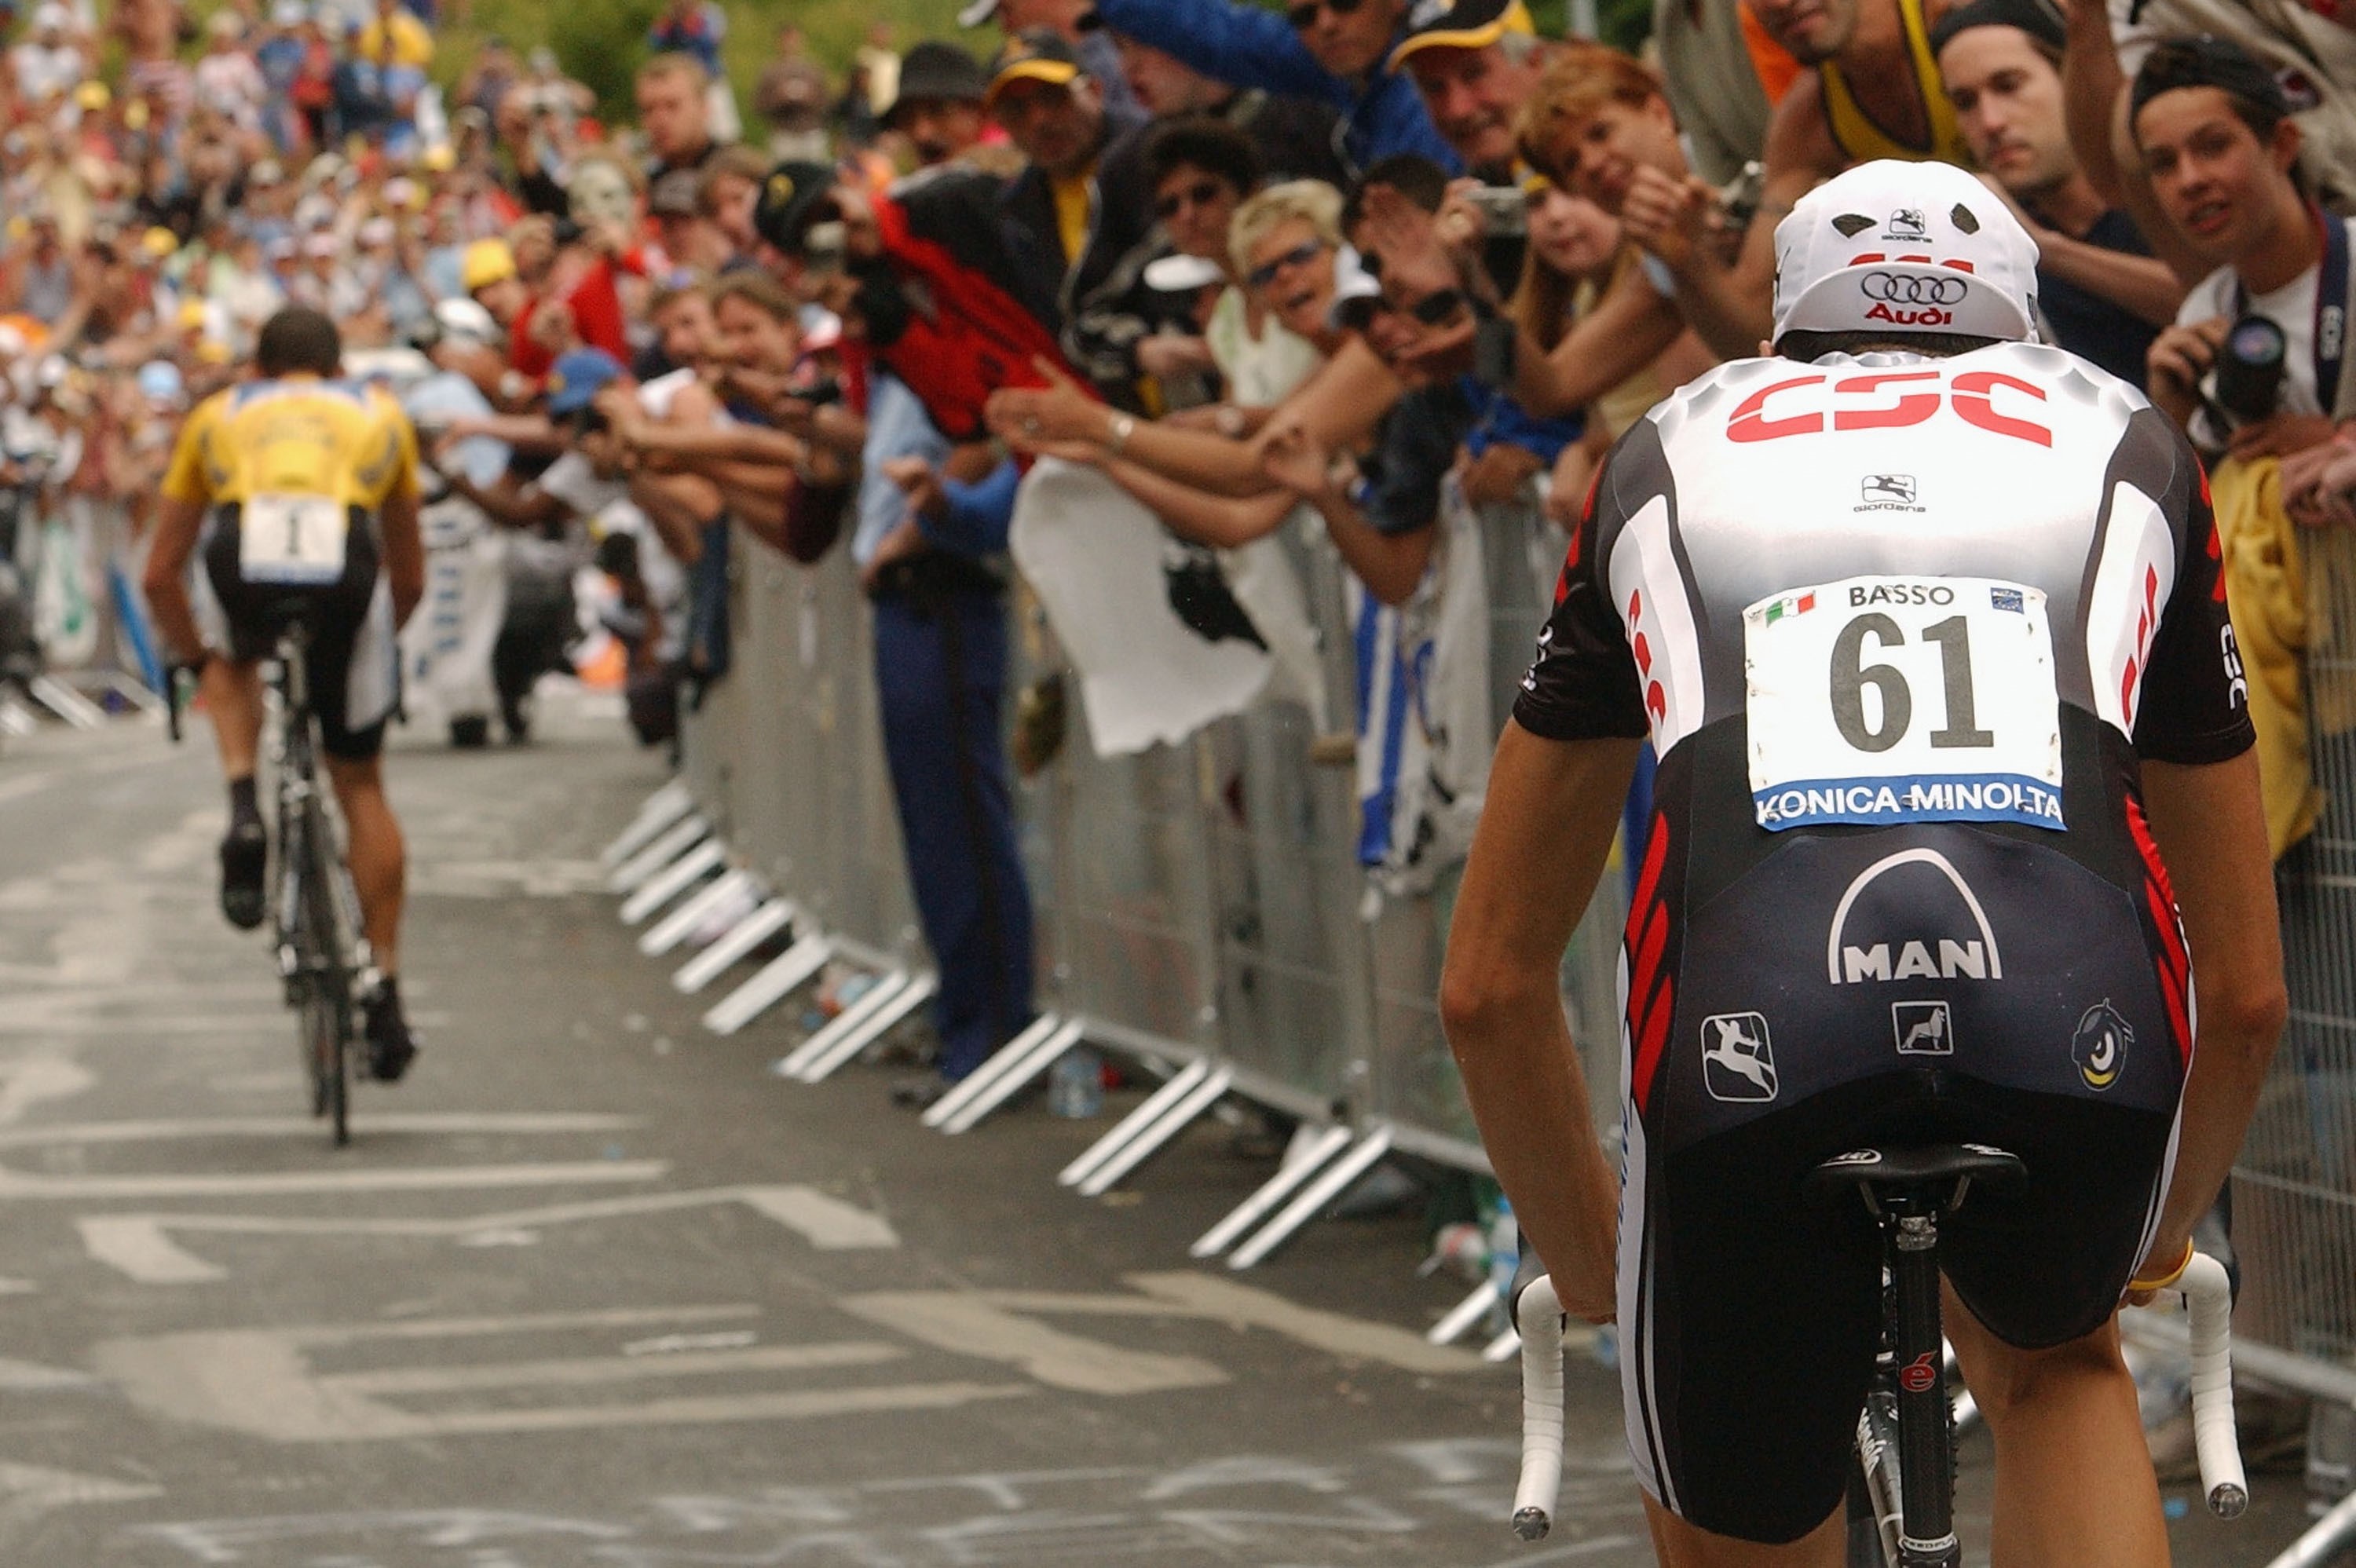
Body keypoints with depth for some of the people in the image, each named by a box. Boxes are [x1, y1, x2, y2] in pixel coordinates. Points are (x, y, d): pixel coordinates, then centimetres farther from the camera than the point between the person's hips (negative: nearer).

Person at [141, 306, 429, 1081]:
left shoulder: (217, 416, 35)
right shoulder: (381, 416, 37)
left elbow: (160, 575, 36)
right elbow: (410, 579, 41)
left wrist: (195, 656, 51)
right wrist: (373, 635, 60)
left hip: (243, 556, 0)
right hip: (343, 563, 0)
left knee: (235, 665, 38)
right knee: (360, 785, 17)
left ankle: (244, 811, 12)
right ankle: (385, 996, 17)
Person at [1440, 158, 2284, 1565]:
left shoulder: (1670, 458, 34)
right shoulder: (2124, 446, 33)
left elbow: (1491, 985, 36)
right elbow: (2248, 991, 37)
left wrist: (1592, 1266, 51)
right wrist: (2161, 1232, 55)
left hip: (1756, 1024, -1)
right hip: (2079, 1017, 1)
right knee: (2051, 1362, 34)